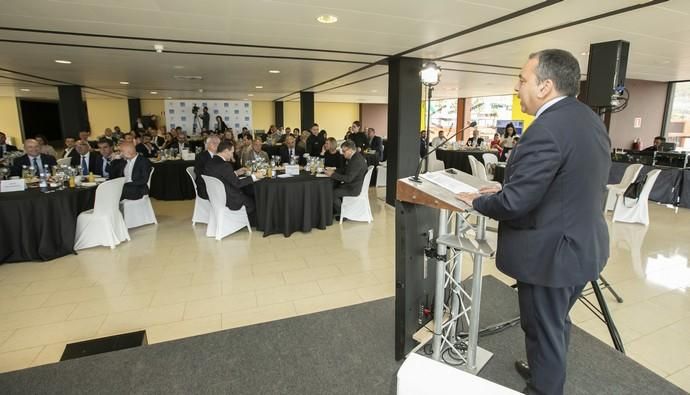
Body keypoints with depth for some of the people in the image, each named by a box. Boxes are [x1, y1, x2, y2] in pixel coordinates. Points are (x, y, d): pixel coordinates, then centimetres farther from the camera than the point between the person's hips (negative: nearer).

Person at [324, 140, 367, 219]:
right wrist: (334, 171, 2)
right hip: (351, 184, 11)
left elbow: (348, 178, -29)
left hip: (354, 188, -11)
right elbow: (345, 170, 18)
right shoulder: (353, 157, 7)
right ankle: (334, 210, 21)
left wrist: (333, 175, -24)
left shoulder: (357, 160, -26)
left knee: (333, 193, -16)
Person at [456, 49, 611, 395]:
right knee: (556, 324, 27)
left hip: (550, 253, -10)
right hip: (583, 245, 10)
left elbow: (515, 203, -27)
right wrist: (507, 187, 7)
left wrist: (477, 201, -8)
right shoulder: (590, 119, 6)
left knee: (544, 330, 11)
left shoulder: (547, 129, -25)